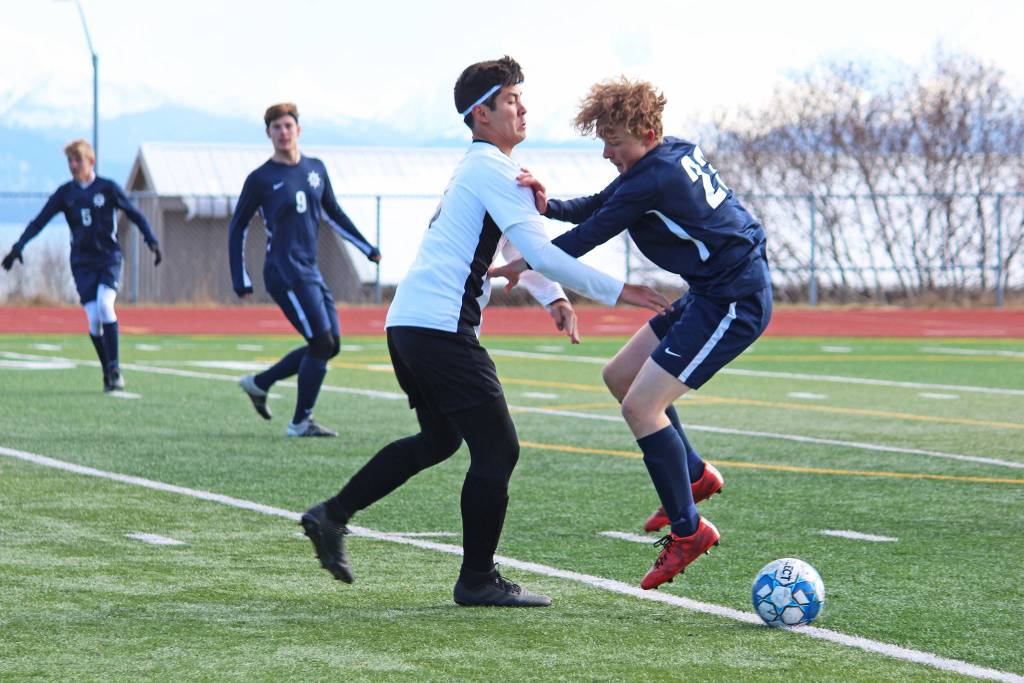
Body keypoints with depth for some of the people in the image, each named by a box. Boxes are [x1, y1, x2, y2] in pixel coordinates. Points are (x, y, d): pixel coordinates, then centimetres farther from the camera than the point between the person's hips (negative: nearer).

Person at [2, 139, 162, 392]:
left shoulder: (108, 188, -1)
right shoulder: (65, 193, 5)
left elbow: (135, 215, 4)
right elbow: (39, 222, 5)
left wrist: (152, 241, -8)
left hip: (109, 258, -2)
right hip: (82, 262, 2)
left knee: (104, 303, -25)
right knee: (93, 318, -7)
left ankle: (114, 367, -21)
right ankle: (108, 374, 5)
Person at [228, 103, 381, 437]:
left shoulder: (316, 169, 12)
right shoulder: (261, 179, -4)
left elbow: (333, 213, 23)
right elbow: (237, 227, 3)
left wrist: (367, 247, 16)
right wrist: (240, 280, 0)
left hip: (311, 272, 7)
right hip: (285, 272, -7)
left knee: (329, 346, 7)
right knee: (322, 343, -13)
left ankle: (259, 382, 20)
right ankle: (300, 422, -3)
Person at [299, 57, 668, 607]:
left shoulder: (477, 167, 22)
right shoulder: (493, 169, -10)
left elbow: (517, 245, 34)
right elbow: (542, 254, -17)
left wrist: (552, 298, 26)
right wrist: (616, 292, -13)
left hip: (408, 321, 10)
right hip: (441, 326, -10)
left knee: (439, 440, 25)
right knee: (497, 449, -5)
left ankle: (332, 517, 23)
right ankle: (477, 580, 1)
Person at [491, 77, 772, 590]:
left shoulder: (652, 181, -23)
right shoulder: (675, 153, 7)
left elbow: (590, 234, -13)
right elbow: (598, 207, 8)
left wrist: (521, 266, -1)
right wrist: (548, 205, -12)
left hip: (735, 303, -11)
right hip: (709, 294, 11)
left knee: (641, 405, -13)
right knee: (620, 377, 16)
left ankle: (688, 529, -5)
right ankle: (693, 475, 27)